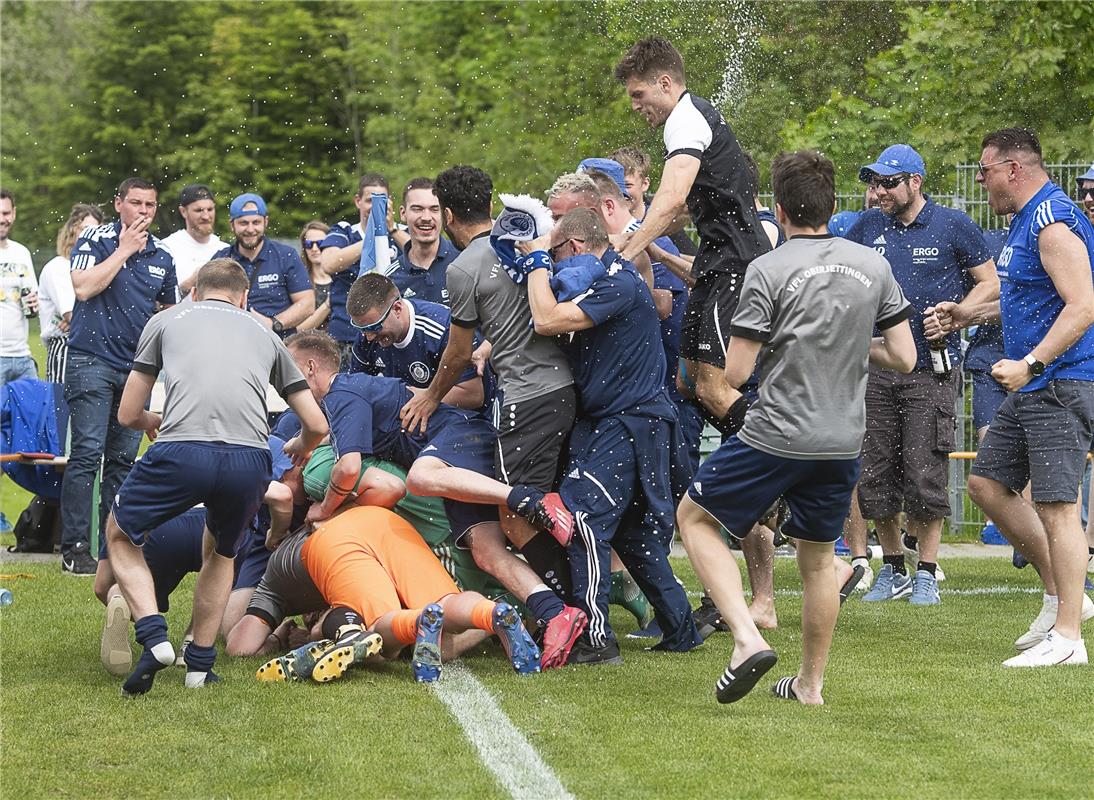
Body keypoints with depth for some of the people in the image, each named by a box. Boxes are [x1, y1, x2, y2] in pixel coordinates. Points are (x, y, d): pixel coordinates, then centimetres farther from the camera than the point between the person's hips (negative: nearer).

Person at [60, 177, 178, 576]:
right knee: (87, 453, -11)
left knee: (124, 458, 8)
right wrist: (124, 249, -13)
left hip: (136, 365, 5)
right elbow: (83, 288, -18)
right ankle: (74, 549, -10)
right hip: (92, 360, -5)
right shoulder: (95, 240, -3)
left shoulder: (162, 255, 13)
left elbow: (170, 310, 24)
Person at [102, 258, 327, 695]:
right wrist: (299, 450, 52)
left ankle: (154, 638, 4)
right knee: (221, 552, 32)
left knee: (120, 533, 23)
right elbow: (316, 425, 28)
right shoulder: (264, 334, 30)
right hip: (250, 460, 2)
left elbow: (128, 414, 25)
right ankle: (200, 663, 25)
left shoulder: (166, 321, 25)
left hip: (181, 451, -2)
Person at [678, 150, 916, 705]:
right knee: (818, 558, 19)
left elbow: (735, 373, -12)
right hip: (843, 440, 5)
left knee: (695, 516, 12)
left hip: (776, 435, -5)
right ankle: (810, 683, 25)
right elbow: (903, 358, 5)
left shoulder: (769, 271, -11)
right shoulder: (873, 266, 3)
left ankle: (746, 638, -5)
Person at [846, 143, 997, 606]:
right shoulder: (866, 228, 9)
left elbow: (990, 284, 3)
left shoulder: (953, 226, -1)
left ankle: (926, 572, 5)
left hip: (932, 369, -4)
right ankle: (892, 570, 17)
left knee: (924, 472, -5)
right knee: (875, 473, 4)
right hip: (875, 366, 4)